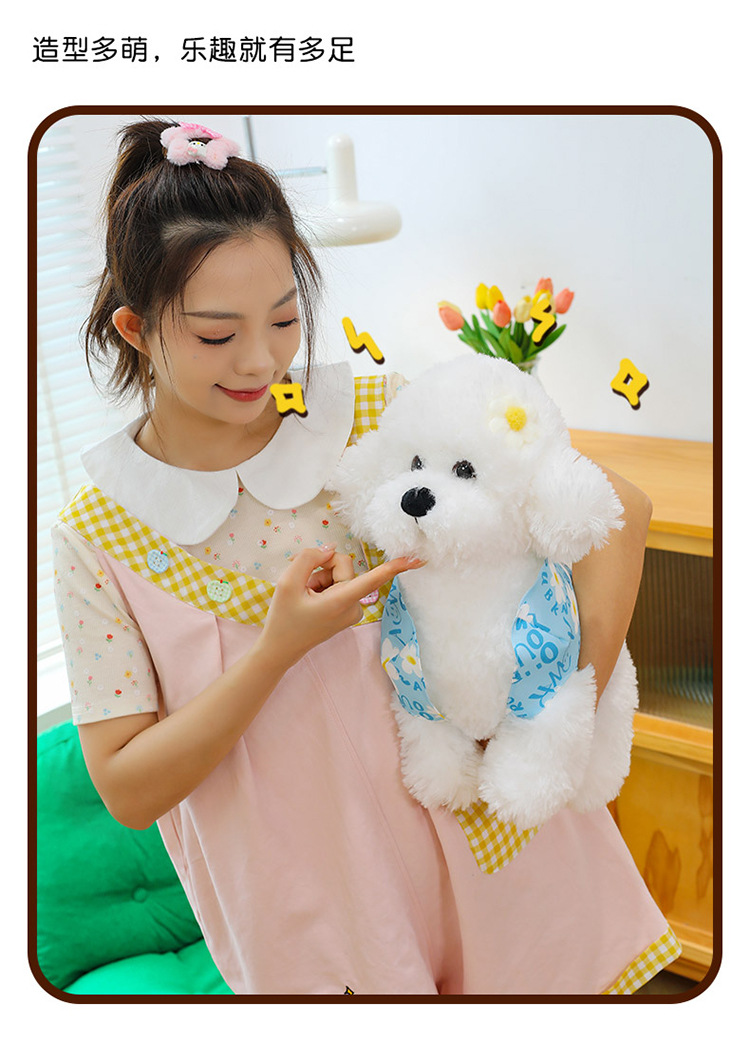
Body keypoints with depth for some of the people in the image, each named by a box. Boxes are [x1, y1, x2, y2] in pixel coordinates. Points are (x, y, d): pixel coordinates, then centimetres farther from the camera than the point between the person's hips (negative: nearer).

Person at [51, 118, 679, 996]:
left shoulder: (381, 419, -12)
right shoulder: (97, 535, -11)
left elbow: (616, 504, -8)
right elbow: (127, 790, -11)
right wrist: (279, 650, -24)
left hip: (477, 839, 1)